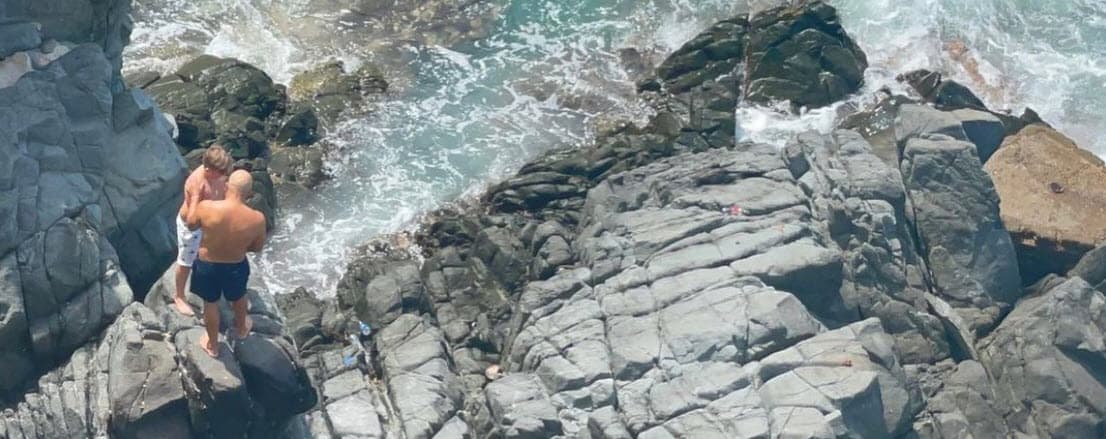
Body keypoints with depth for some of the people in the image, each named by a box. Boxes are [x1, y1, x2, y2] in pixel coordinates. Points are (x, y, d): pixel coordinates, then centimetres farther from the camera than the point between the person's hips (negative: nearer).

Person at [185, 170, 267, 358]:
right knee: (238, 297, 34)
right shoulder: (257, 219, -29)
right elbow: (257, 247, -9)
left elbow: (191, 225, -7)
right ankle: (241, 328, 63)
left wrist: (196, 197, 6)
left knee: (210, 303, 28)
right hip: (236, 267, 0)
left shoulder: (206, 207, -31)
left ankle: (212, 345, 50)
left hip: (207, 265, 0)